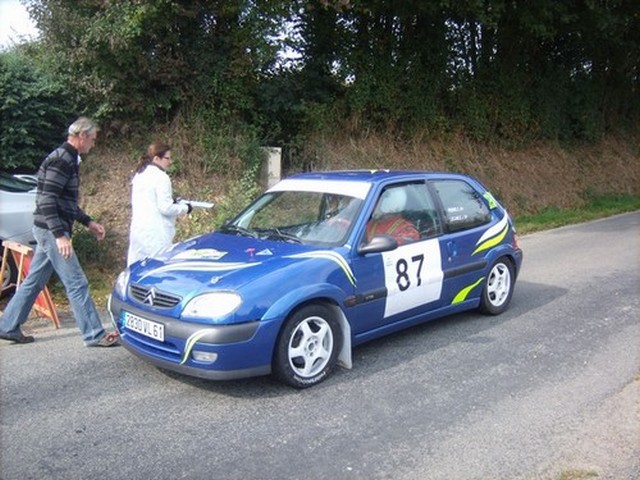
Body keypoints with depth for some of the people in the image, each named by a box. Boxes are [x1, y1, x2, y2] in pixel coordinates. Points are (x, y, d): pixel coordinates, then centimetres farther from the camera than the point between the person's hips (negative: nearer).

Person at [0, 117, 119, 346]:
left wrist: (88, 222, 21)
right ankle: (95, 335, -2)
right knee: (76, 283, -7)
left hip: (49, 231, 10)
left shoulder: (68, 159, 16)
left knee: (33, 281, 16)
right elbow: (46, 200, -23)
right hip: (51, 231, -10)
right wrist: (60, 235, -27)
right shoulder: (61, 160, -16)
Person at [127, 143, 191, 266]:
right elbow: (165, 208, -14)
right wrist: (185, 208, 0)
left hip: (138, 230, 9)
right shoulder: (161, 177, -12)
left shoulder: (139, 175, 14)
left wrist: (170, 201, 20)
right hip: (156, 233, -9)